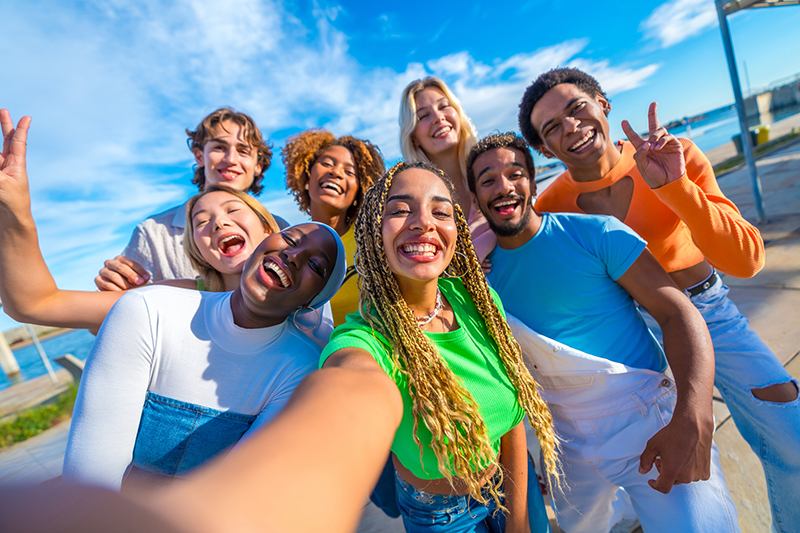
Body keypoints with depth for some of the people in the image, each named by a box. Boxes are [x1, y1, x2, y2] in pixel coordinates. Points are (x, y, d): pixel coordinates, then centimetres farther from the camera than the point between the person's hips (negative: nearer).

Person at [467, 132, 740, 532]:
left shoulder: (595, 234, -13)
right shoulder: (481, 270, -4)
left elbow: (679, 312, -16)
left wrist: (692, 420, -27)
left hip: (648, 423, -3)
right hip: (568, 442, 4)